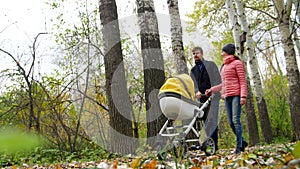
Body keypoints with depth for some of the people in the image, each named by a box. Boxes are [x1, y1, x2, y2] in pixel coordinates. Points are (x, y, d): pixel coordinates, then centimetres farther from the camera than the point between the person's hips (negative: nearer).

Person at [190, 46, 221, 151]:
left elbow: (218, 80, 1)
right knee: (206, 121, 4)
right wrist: (197, 91, -5)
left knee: (211, 120, -14)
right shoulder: (193, 70, 21)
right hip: (202, 99, 5)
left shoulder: (211, 65, 8)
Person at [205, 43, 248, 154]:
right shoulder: (224, 66, 24)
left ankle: (239, 145, -10)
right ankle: (242, 142, 17)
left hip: (236, 95, -7)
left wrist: (243, 96, -16)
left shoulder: (237, 63, 1)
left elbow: (243, 81, -6)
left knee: (236, 120, -13)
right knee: (231, 122, 4)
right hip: (227, 96, 8)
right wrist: (212, 89, 22)